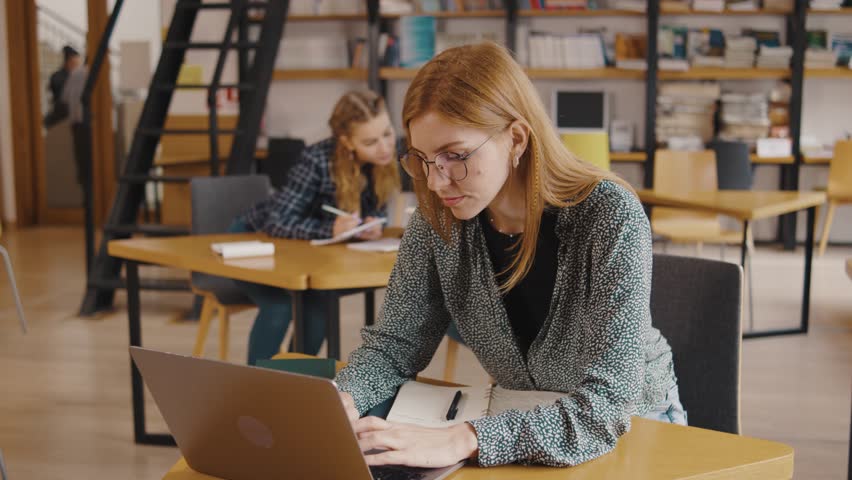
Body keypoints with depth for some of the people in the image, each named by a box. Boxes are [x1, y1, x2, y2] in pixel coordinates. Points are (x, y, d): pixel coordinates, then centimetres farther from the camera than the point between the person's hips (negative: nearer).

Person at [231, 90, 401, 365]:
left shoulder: (387, 155, -17)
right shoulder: (318, 160, -33)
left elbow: (376, 210, -5)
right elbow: (277, 222, -33)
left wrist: (371, 226, -28)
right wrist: (330, 230, -47)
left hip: (304, 250, 5)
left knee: (319, 303, -22)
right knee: (280, 305, -29)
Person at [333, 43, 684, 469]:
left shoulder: (610, 219, -24)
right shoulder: (438, 220, -11)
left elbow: (607, 406, -30)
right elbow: (395, 342, -1)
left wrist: (460, 441, -41)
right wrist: (342, 399, -23)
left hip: (632, 425, -1)